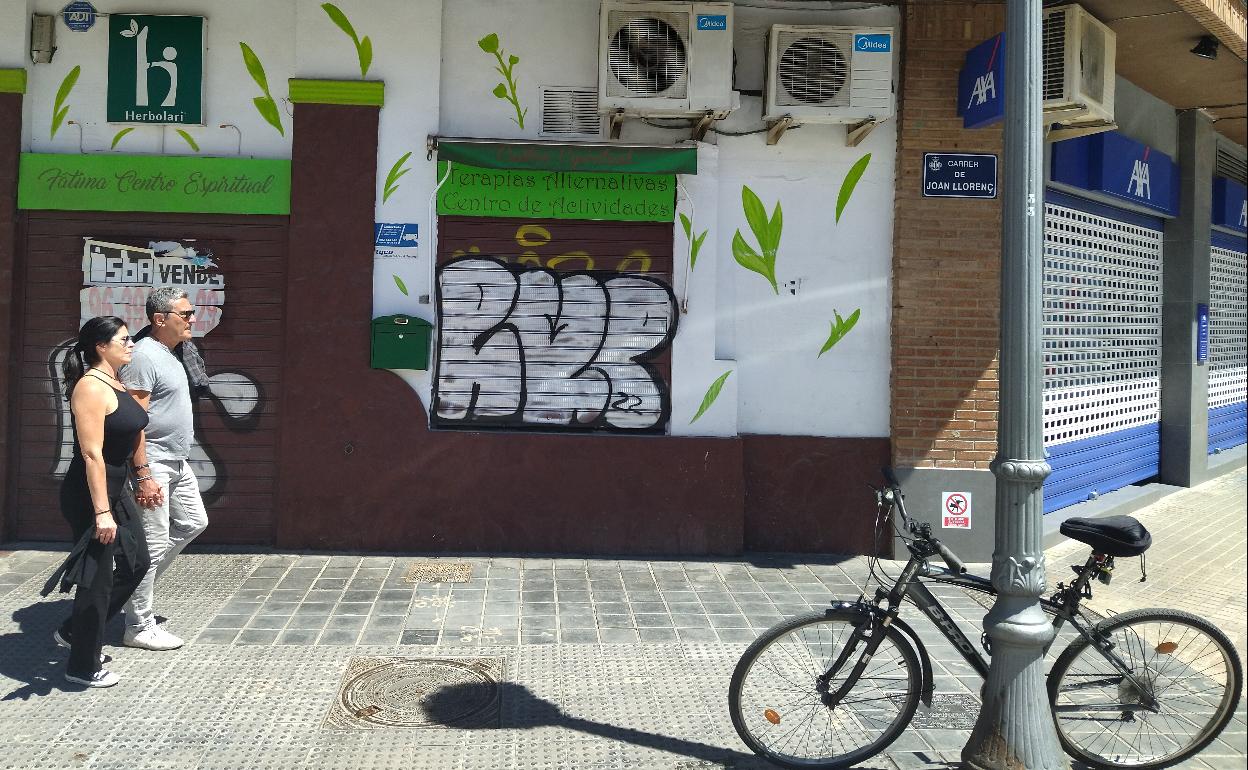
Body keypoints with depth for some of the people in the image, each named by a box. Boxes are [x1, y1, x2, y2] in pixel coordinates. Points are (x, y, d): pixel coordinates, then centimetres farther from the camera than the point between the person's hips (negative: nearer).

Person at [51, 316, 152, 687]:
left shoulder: (115, 384, 10)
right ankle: (83, 667, 14)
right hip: (89, 495, -10)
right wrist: (101, 511, -27)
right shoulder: (91, 387, -19)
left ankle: (74, 632, 31)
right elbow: (92, 454, -24)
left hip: (114, 490, 10)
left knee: (135, 563, 17)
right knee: (97, 578, -1)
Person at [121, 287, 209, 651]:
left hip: (177, 463, 10)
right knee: (152, 544, -4)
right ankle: (139, 628, 6)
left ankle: (139, 581, 28)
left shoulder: (169, 354, 13)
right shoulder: (144, 356, -18)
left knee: (193, 522, 18)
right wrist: (144, 475, -24)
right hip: (153, 465, -10)